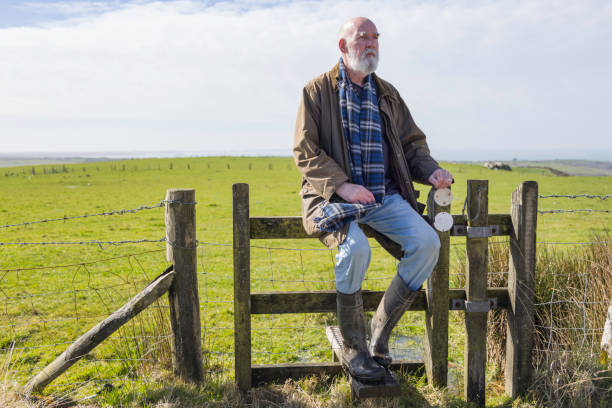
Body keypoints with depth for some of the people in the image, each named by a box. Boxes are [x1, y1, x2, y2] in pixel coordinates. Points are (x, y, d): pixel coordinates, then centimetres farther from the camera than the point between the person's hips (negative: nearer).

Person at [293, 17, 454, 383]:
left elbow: (413, 143, 19)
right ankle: (353, 348, -11)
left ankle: (380, 334, -5)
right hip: (336, 197, -4)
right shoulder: (318, 91, 4)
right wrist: (342, 186, -18)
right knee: (356, 249, -34)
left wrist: (431, 170, -3)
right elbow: (305, 151, -4)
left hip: (385, 198, 5)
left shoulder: (387, 93, 18)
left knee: (428, 243, -21)